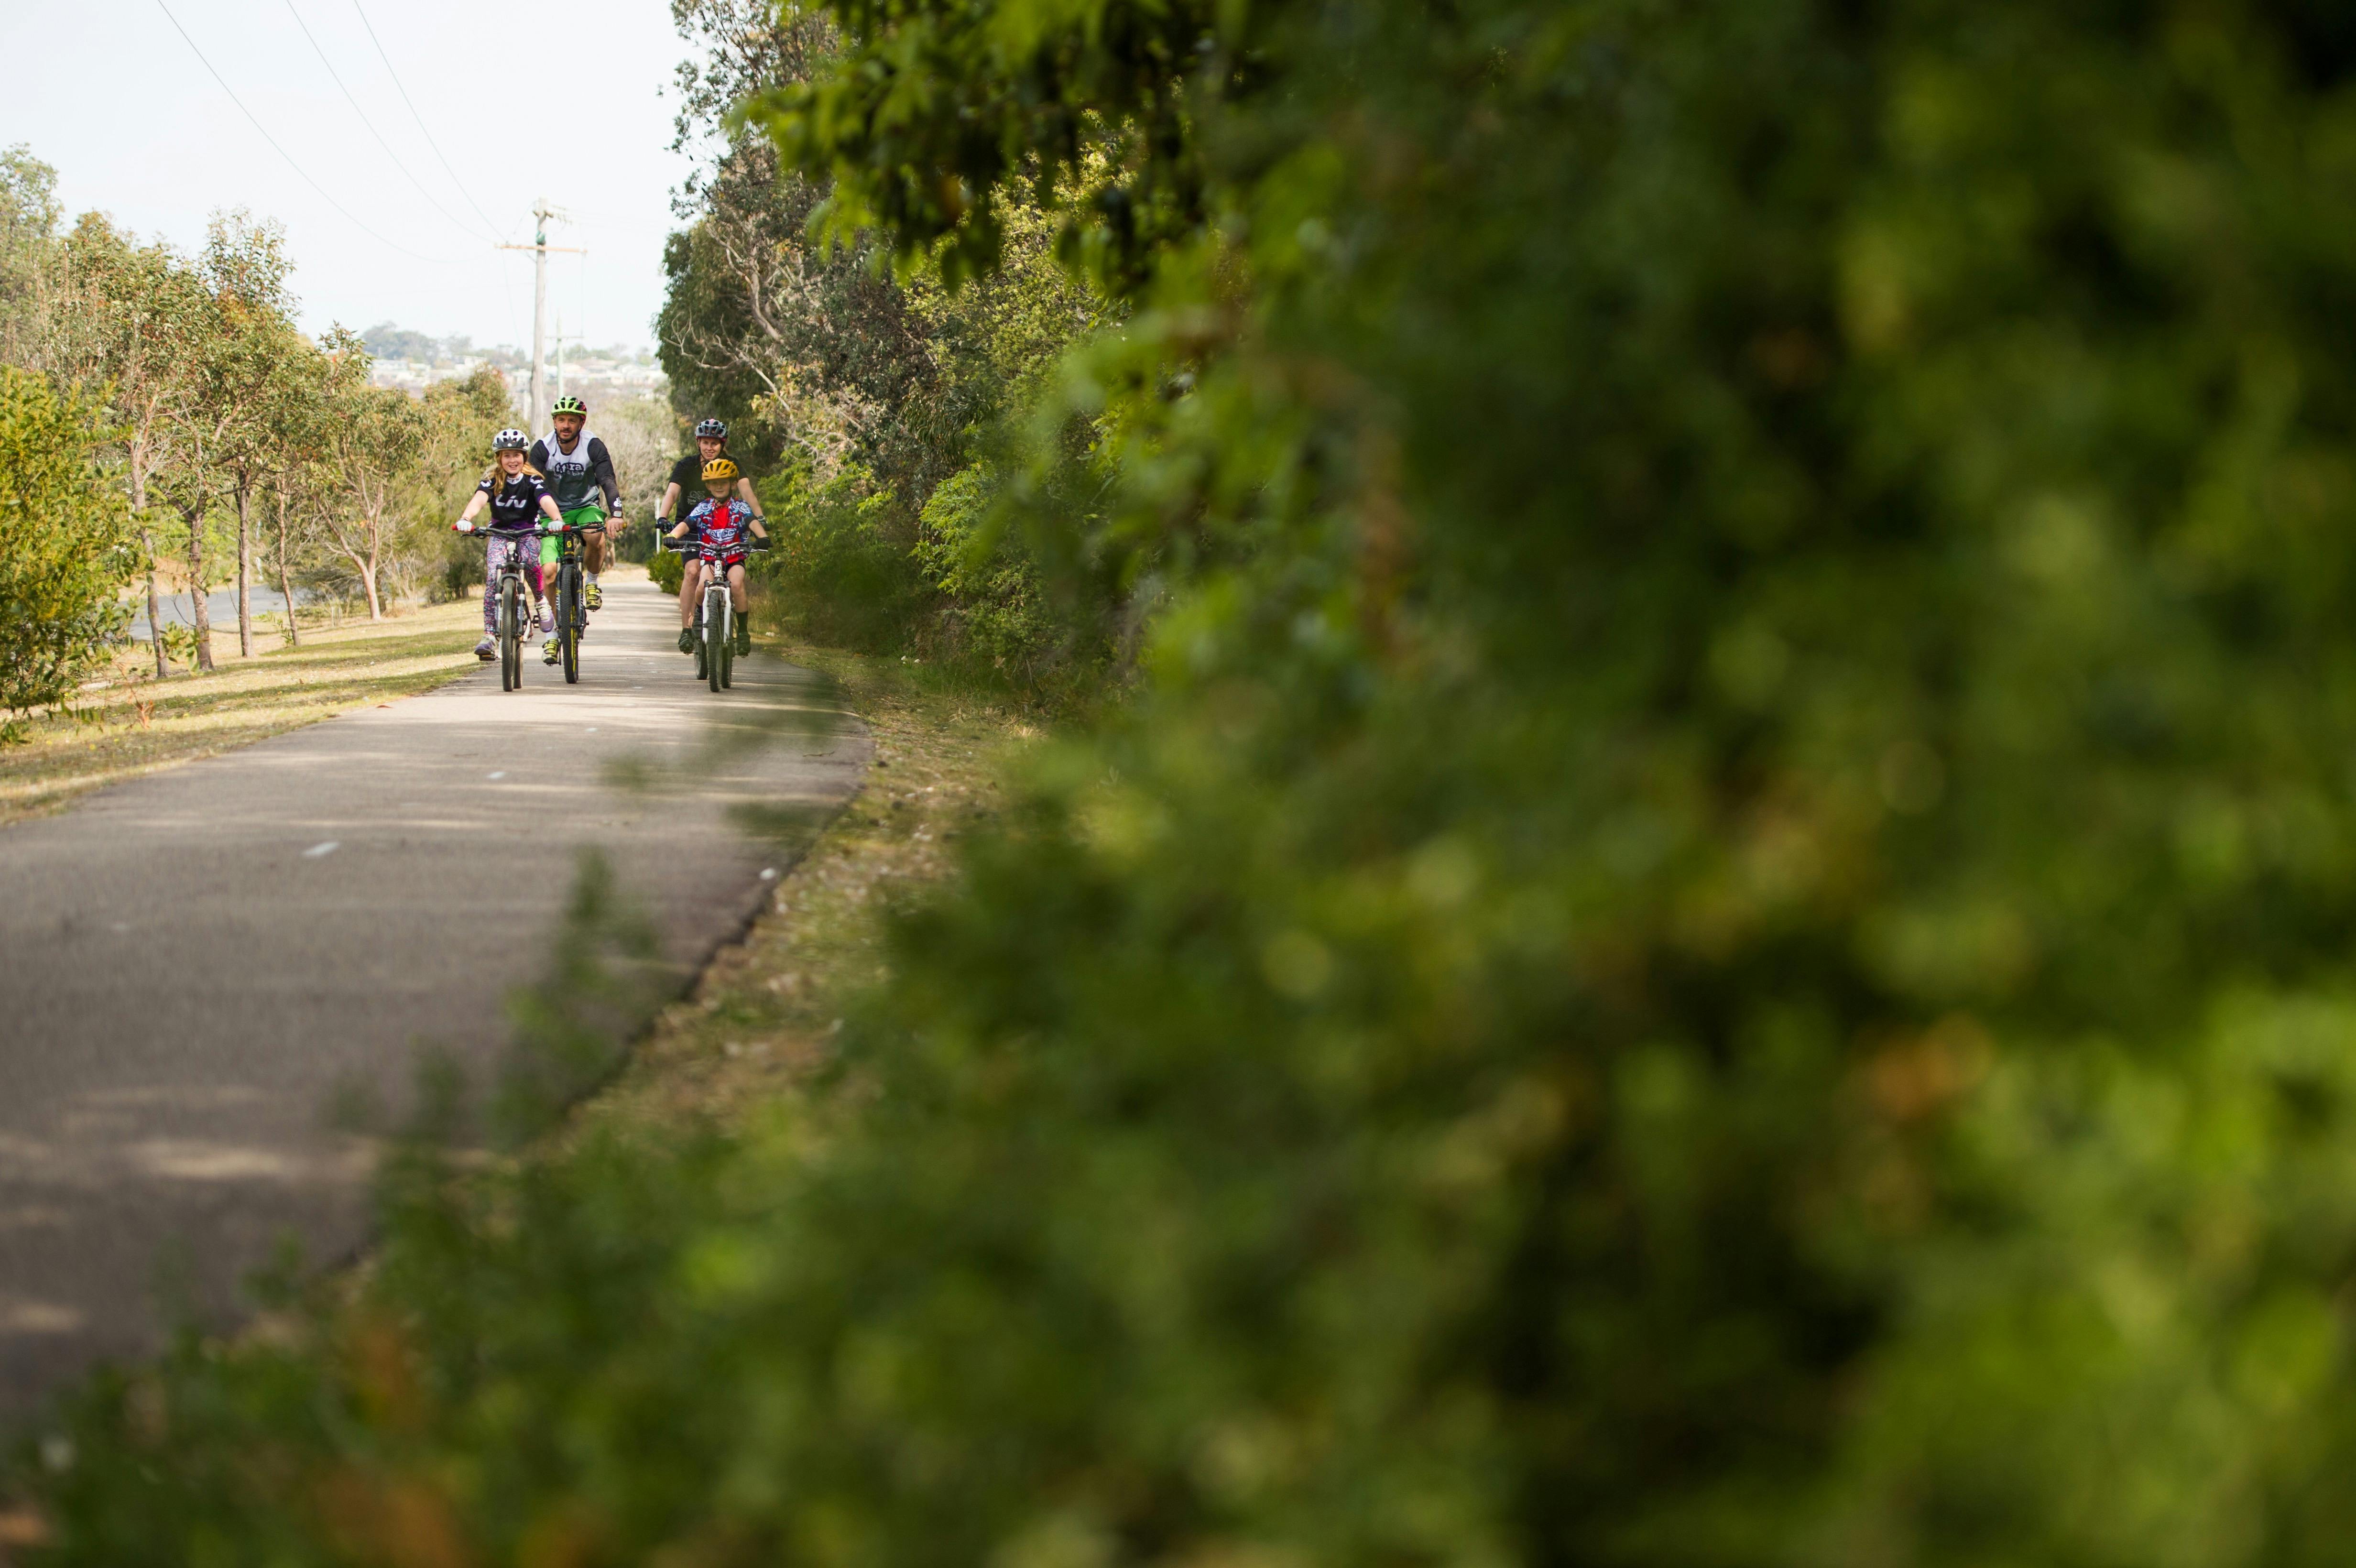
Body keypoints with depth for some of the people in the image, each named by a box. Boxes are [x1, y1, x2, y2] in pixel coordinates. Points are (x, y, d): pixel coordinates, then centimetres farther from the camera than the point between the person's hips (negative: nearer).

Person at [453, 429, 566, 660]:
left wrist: (557, 519, -52)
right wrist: (466, 519, -51)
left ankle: (541, 601, -5)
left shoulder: (533, 480, -11)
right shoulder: (492, 481, -9)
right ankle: (488, 635, -23)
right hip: (499, 534, 1)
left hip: (527, 533, -1)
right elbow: (479, 499, -29)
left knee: (530, 562, -34)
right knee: (493, 578, -22)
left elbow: (546, 500, -30)